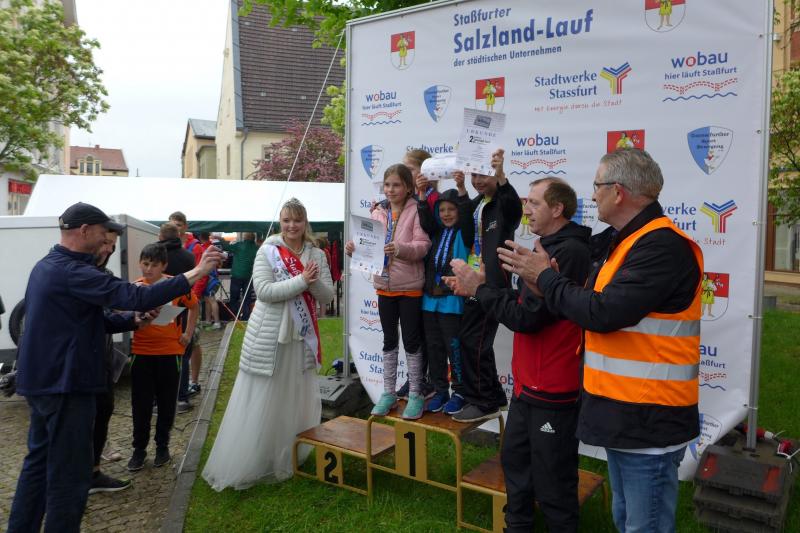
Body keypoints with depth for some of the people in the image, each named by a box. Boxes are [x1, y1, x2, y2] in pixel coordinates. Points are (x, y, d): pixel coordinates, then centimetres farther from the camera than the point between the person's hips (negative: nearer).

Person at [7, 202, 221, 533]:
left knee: (39, 461, 21)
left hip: (41, 381, 11)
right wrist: (197, 273, -27)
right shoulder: (73, 272, -22)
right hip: (64, 384, -10)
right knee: (69, 474, -1)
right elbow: (137, 297, -30)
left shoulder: (47, 266, 11)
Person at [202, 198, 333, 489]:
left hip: (302, 338, 4)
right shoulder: (267, 251, -6)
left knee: (297, 402, 11)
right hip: (269, 337, -4)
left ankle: (287, 461, 29)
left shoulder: (316, 255, 5)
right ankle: (239, 466, 15)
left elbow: (327, 296, 2)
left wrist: (315, 281, -18)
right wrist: (302, 281, -21)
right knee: (259, 404, 2)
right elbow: (264, 291, -17)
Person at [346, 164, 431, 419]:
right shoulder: (378, 212, 7)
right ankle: (388, 392, 25)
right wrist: (354, 248, -17)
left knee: (411, 340, 5)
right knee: (389, 340, 14)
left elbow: (423, 245, -17)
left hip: (409, 286, -4)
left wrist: (400, 249, -35)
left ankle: (415, 395, 18)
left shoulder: (416, 211, -7)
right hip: (384, 284, 5)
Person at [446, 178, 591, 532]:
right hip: (528, 384, 10)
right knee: (515, 462, 21)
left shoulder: (569, 252, -20)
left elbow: (526, 317, -23)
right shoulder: (549, 248, 13)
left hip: (553, 391, -10)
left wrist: (479, 287, -13)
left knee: (551, 483, 3)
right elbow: (523, 302, 13)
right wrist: (476, 289, 3)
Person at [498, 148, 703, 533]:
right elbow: (596, 303, 12)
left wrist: (545, 277, -11)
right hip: (623, 413, 10)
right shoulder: (631, 241, 14)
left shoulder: (662, 245, -20)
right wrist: (548, 278, -2)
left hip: (648, 422, -10)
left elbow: (603, 313, -25)